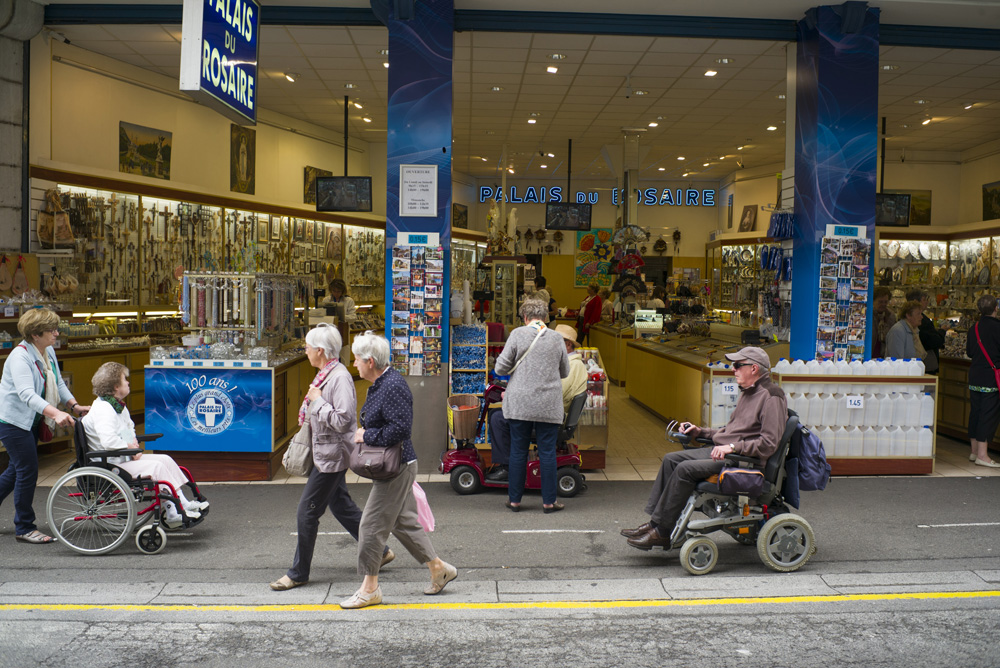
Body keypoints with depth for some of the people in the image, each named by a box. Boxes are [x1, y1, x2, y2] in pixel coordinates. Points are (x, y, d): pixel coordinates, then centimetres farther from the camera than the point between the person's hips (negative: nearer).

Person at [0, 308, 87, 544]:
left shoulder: (48, 351, 5)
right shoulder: (20, 356, -23)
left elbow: (58, 384, 13)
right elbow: (27, 394, -35)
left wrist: (74, 406, -2)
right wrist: (56, 413, -48)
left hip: (31, 420, 9)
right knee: (28, 470, -7)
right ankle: (24, 528, 5)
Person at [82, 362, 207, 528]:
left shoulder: (118, 405, 14)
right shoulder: (102, 409, -20)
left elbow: (129, 428, 26)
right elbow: (108, 441, -33)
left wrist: (134, 443, 5)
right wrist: (130, 447, -18)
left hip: (125, 457, 10)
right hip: (111, 465, -10)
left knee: (166, 459, 0)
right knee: (156, 466, -21)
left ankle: (183, 502, -4)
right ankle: (172, 512, -18)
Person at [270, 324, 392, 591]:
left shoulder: (340, 377, -21)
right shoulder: (325, 374, 9)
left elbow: (342, 420, -28)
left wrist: (317, 401, -21)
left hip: (332, 455, -10)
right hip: (326, 453, 10)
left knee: (307, 512, -1)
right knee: (342, 506, 17)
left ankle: (298, 573, 13)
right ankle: (379, 551, 28)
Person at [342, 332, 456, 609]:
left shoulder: (394, 387, -22)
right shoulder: (380, 383, 11)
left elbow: (400, 429, -28)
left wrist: (366, 435, -18)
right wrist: (364, 433, 5)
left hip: (397, 467, -10)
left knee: (372, 526, -2)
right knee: (404, 522, 18)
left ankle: (370, 588, 10)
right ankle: (439, 569, 29)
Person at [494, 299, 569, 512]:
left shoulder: (518, 334, -4)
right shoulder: (556, 337, 3)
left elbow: (501, 368, -4)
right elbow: (565, 371, 12)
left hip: (520, 403, -1)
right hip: (549, 405, 1)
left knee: (518, 451, 8)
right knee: (547, 451, 6)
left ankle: (514, 499, 16)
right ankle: (549, 501, 11)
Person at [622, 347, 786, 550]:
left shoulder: (772, 397, -13)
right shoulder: (748, 392, 18)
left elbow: (768, 444, -21)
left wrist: (733, 447, -26)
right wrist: (701, 432, 13)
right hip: (722, 450, 10)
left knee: (686, 469, -24)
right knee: (671, 459, 0)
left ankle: (661, 531, -16)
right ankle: (654, 522, 0)